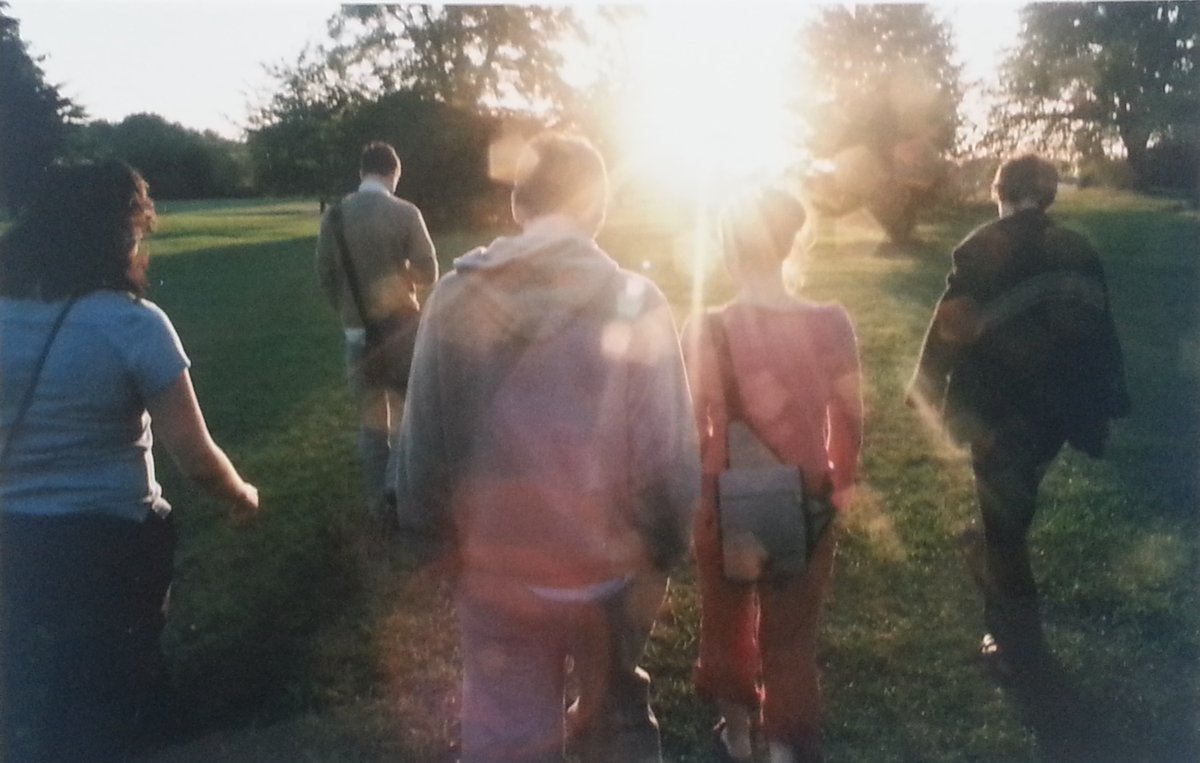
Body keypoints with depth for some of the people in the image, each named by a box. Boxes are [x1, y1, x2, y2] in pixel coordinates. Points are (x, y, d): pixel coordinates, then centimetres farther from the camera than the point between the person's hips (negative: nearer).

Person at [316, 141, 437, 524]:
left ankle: (377, 502, 18)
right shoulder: (405, 213, -9)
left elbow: (325, 275, 2)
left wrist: (347, 312, 14)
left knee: (371, 420, 12)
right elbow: (428, 273, -7)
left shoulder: (335, 215, -1)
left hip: (357, 331, 3)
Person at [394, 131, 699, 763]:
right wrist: (663, 548, 1)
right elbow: (669, 453, -15)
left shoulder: (456, 297, -8)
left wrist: (432, 541, 10)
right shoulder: (636, 302, -14)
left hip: (493, 566, 1)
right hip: (608, 564, 0)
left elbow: (423, 440, -4)